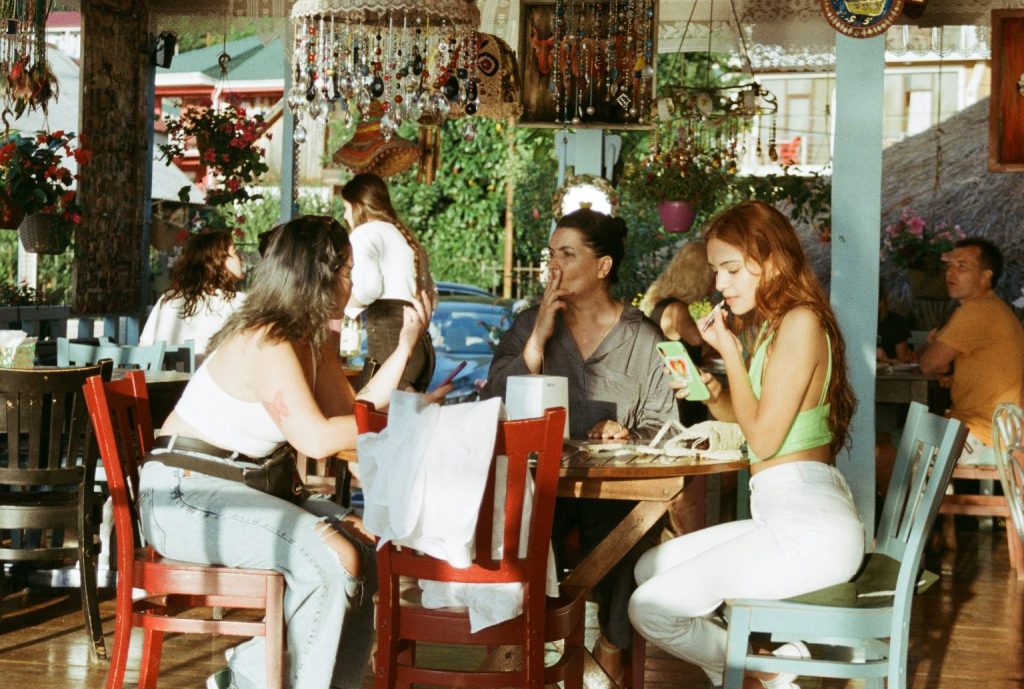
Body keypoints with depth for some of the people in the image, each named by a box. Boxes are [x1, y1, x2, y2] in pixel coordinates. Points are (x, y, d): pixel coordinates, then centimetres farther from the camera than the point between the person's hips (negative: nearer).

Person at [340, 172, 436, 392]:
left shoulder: (365, 232, 2)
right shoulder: (408, 238, 25)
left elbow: (368, 286, -15)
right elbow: (429, 291, 21)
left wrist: (346, 307, 2)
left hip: (389, 339, -8)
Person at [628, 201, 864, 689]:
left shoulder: (801, 322, -13)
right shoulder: (772, 325, 17)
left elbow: (764, 438, -14)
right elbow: (754, 424, 21)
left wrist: (730, 354, -8)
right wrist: (714, 396, 2)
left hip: (810, 528, -11)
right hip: (784, 519, 11)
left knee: (650, 607, -14)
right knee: (650, 569, 16)